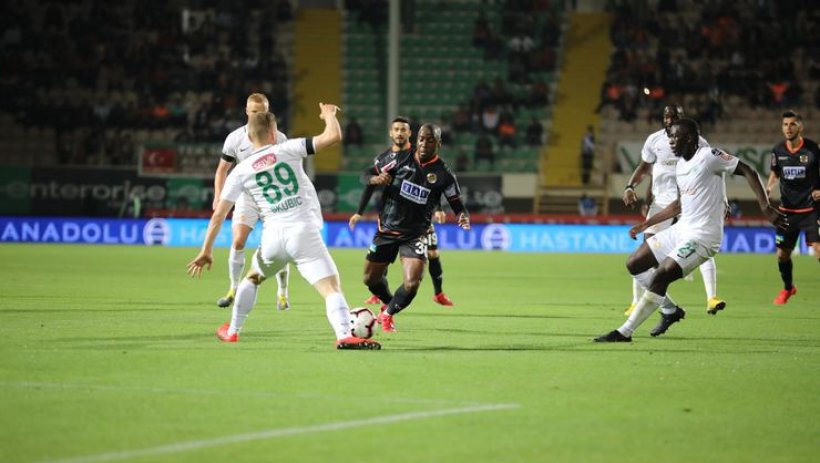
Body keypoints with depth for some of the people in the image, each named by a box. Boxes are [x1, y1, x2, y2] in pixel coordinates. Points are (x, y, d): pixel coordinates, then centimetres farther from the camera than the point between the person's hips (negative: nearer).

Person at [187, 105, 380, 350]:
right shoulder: (286, 150, 4)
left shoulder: (241, 171, 11)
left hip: (273, 237, 3)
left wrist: (206, 251, 16)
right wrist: (329, 115, 19)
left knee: (252, 277, 32)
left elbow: (218, 215, 9)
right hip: (305, 233, -3)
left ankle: (232, 332, 40)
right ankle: (345, 336, -34)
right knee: (331, 288, -11)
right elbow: (333, 136, -2)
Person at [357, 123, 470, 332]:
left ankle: (388, 314, 13)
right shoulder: (398, 158, -6)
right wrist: (376, 179, -24)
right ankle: (388, 303, 46)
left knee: (411, 285, -17)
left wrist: (463, 216, -23)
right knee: (371, 279, 13)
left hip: (415, 235, -2)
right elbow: (368, 174, 0)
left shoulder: (443, 174, -8)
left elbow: (457, 203, 0)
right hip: (387, 230, 2)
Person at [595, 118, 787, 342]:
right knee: (634, 264, 8)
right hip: (682, 229, 9)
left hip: (702, 235, -9)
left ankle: (625, 332, -15)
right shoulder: (680, 165, 12)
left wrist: (765, 207, -21)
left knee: (661, 275, -21)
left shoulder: (709, 156, -13)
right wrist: (646, 224, 24)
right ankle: (670, 310, 21)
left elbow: (748, 171, -13)